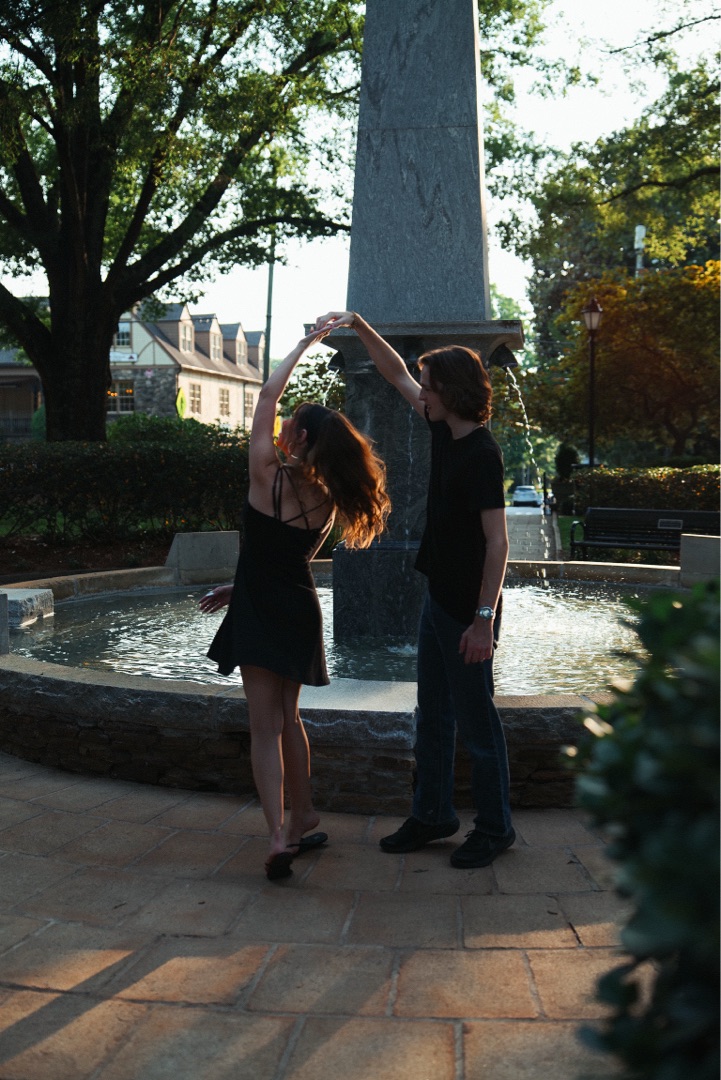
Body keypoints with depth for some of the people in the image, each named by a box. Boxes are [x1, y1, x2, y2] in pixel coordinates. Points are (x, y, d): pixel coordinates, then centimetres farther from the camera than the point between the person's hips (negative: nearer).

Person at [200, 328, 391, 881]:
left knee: (267, 725, -3)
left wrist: (303, 345, 7)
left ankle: (279, 834, -12)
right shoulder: (327, 499, 1)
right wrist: (241, 587, 19)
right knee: (287, 717, 21)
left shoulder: (268, 476, -14)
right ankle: (303, 817, 31)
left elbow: (268, 394, -3)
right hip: (301, 608, 6)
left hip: (260, 610, -6)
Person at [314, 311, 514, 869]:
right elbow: (398, 374, 19)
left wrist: (484, 618, -24)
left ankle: (495, 828, 17)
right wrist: (359, 326, 13)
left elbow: (497, 541, -22)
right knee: (433, 715, 16)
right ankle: (433, 814, 30)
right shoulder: (445, 432, 6)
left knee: (476, 719, 2)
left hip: (468, 609, -9)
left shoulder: (481, 453, -20)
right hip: (439, 596, 9)